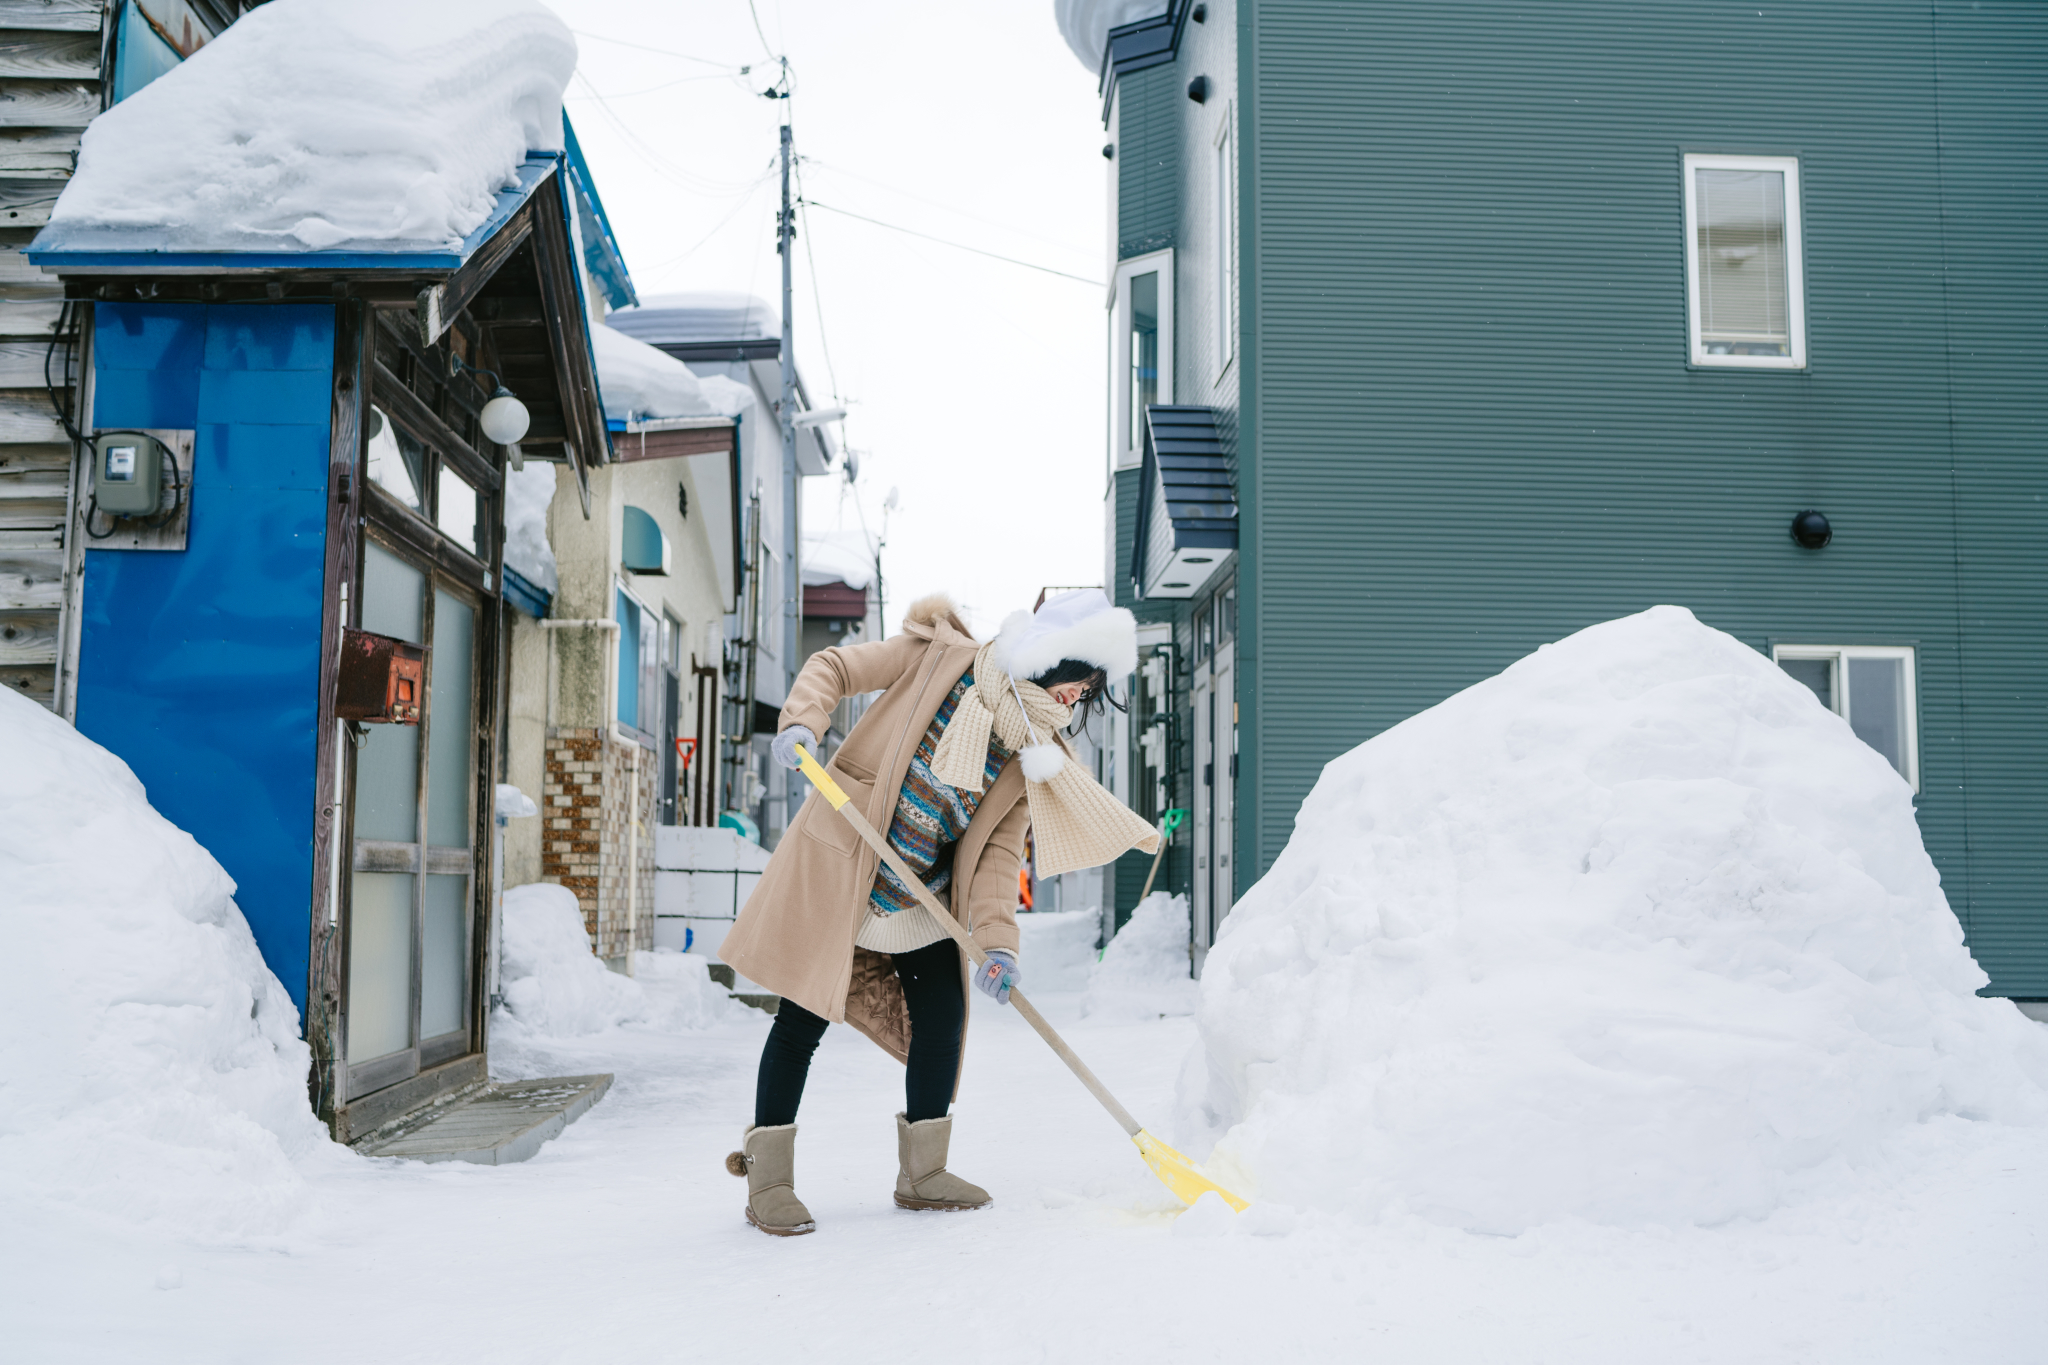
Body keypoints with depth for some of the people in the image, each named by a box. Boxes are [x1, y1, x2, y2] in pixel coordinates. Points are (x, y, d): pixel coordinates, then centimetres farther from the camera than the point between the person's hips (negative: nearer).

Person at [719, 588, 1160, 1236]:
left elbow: (999, 849, -4)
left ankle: (922, 1173, 21)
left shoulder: (1034, 754, 2)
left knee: (942, 1017, 4)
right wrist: (801, 722, -27)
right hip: (836, 869, -6)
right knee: (803, 1017, -4)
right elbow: (835, 667, -7)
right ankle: (768, 1181, 6)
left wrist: (996, 938, -18)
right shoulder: (939, 655, -10)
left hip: (921, 903, 6)